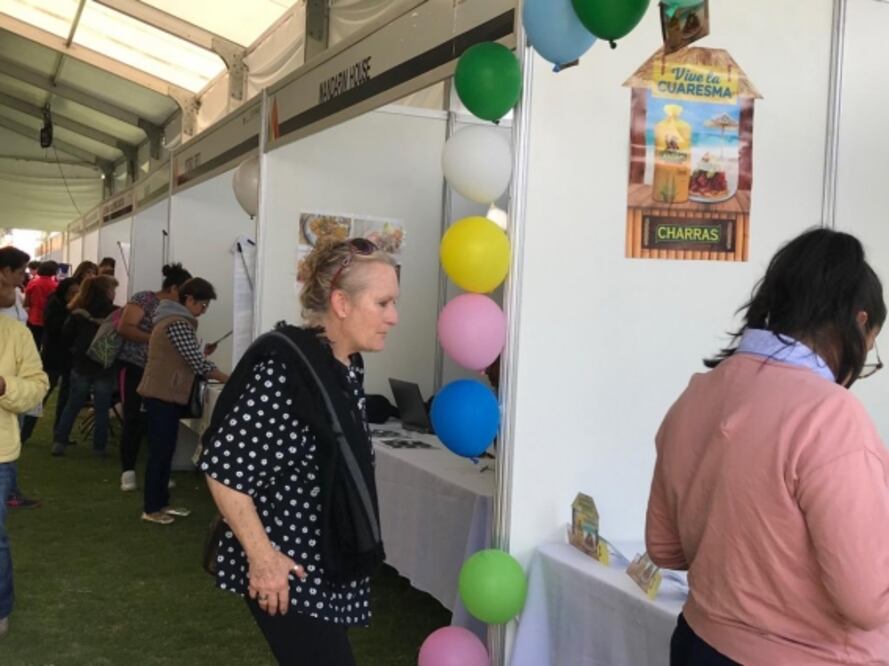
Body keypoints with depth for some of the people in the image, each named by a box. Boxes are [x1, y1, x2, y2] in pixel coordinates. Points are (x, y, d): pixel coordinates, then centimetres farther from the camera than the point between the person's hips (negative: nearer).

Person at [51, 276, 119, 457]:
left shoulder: (78, 311, -1)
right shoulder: (115, 313, -11)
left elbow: (66, 336, 2)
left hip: (81, 365, 3)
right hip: (104, 366, -3)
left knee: (72, 405, 14)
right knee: (102, 409, 6)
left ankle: (59, 442, 12)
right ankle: (99, 447, 10)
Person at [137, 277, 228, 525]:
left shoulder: (174, 318, 14)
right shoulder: (178, 324, -19)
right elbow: (199, 364, -21)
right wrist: (231, 380, -15)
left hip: (166, 394, 10)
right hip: (162, 396, -10)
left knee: (166, 451, 14)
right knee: (160, 452, -3)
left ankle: (162, 503, 22)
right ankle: (151, 509, 5)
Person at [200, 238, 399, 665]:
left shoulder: (350, 368, 4)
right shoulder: (283, 369, -23)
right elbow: (222, 466, -21)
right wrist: (261, 556, -20)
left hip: (333, 563, 8)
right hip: (288, 569, -8)